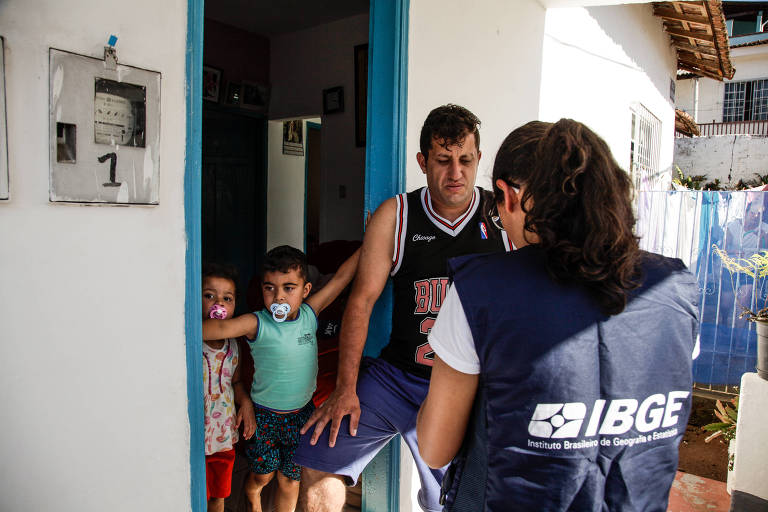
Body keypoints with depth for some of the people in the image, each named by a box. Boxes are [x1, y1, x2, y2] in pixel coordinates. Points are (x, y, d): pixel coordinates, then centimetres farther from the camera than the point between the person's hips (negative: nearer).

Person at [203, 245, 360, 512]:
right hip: (265, 415, -1)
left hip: (302, 413, 2)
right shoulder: (257, 324, -18)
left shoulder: (309, 314, -9)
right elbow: (220, 327, -32)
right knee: (263, 474, 19)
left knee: (290, 480, 12)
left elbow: (342, 276, -10)